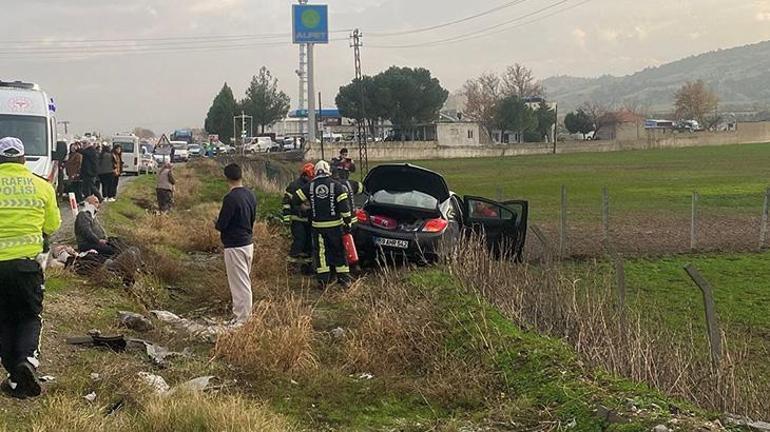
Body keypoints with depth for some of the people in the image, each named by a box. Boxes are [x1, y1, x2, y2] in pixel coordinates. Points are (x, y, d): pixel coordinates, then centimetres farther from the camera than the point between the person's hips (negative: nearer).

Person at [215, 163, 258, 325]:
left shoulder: (230, 198, -20)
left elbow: (221, 225, -18)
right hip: (249, 243, 8)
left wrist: (217, 223, 3)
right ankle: (244, 315, 28)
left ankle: (243, 320, 2)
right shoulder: (250, 195, 5)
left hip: (235, 246, -8)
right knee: (245, 282, 18)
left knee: (240, 284, -3)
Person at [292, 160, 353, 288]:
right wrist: (347, 222, -3)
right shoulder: (336, 186, -5)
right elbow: (344, 205, -9)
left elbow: (295, 200, 5)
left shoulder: (309, 186, 1)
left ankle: (323, 279, 4)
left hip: (318, 226, 1)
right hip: (335, 225, -1)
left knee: (320, 251, 8)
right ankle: (344, 278, 10)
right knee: (339, 251, 9)